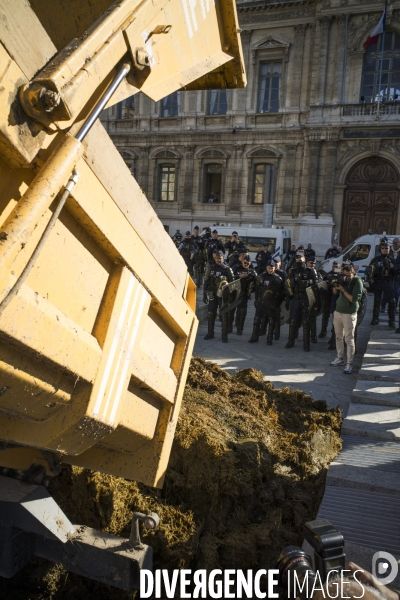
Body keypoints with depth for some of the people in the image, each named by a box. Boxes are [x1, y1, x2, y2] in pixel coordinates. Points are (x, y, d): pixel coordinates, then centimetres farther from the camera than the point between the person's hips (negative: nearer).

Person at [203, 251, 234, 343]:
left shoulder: (227, 269, -1)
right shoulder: (211, 268, 4)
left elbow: (232, 283, -1)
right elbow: (206, 281, 7)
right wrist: (205, 294, 3)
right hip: (213, 294, 2)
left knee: (224, 315, 0)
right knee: (210, 314, 6)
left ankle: (224, 335, 8)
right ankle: (210, 333, 20)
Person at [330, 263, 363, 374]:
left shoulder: (357, 282, -10)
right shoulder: (343, 279, 7)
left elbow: (354, 299, -15)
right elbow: (335, 292, 13)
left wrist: (343, 290, -18)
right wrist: (335, 285, -7)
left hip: (349, 314, -6)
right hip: (338, 311, 6)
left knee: (349, 339, -3)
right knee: (338, 337, 14)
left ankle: (349, 364, 2)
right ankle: (340, 358, 27)